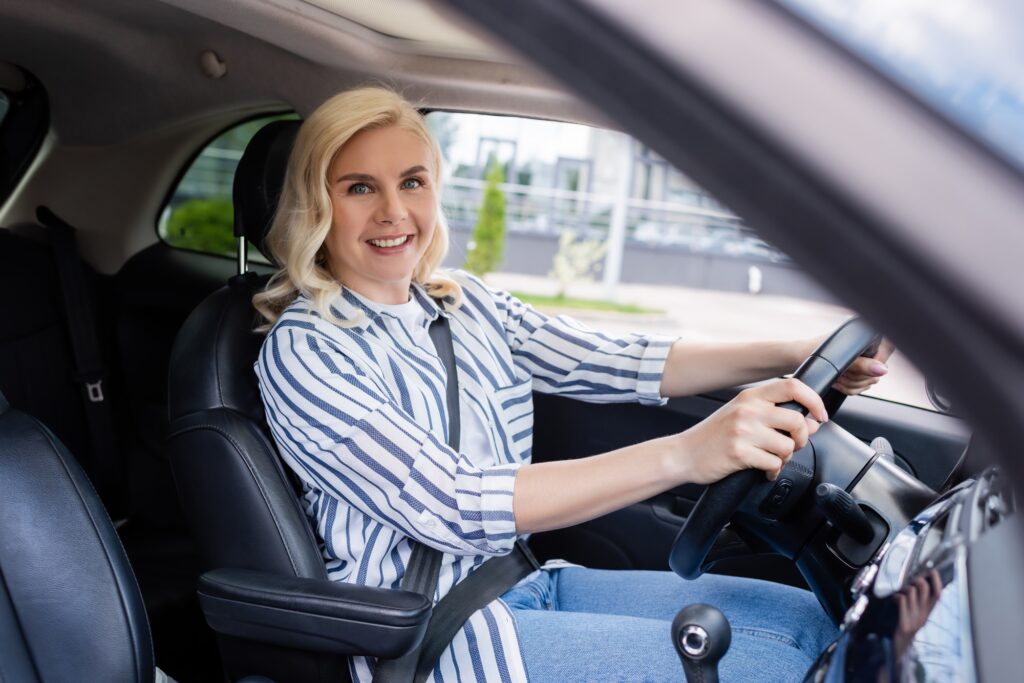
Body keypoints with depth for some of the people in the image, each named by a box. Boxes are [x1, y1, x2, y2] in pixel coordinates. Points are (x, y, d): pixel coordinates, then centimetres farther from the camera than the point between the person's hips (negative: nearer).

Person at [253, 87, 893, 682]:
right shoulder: (303, 350, -14)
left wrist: (794, 355, -10)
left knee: (814, 618, -2)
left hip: (526, 581, 7)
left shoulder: (466, 303, 7)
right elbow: (452, 507, -26)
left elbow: (609, 362, 3)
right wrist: (683, 453, -36)